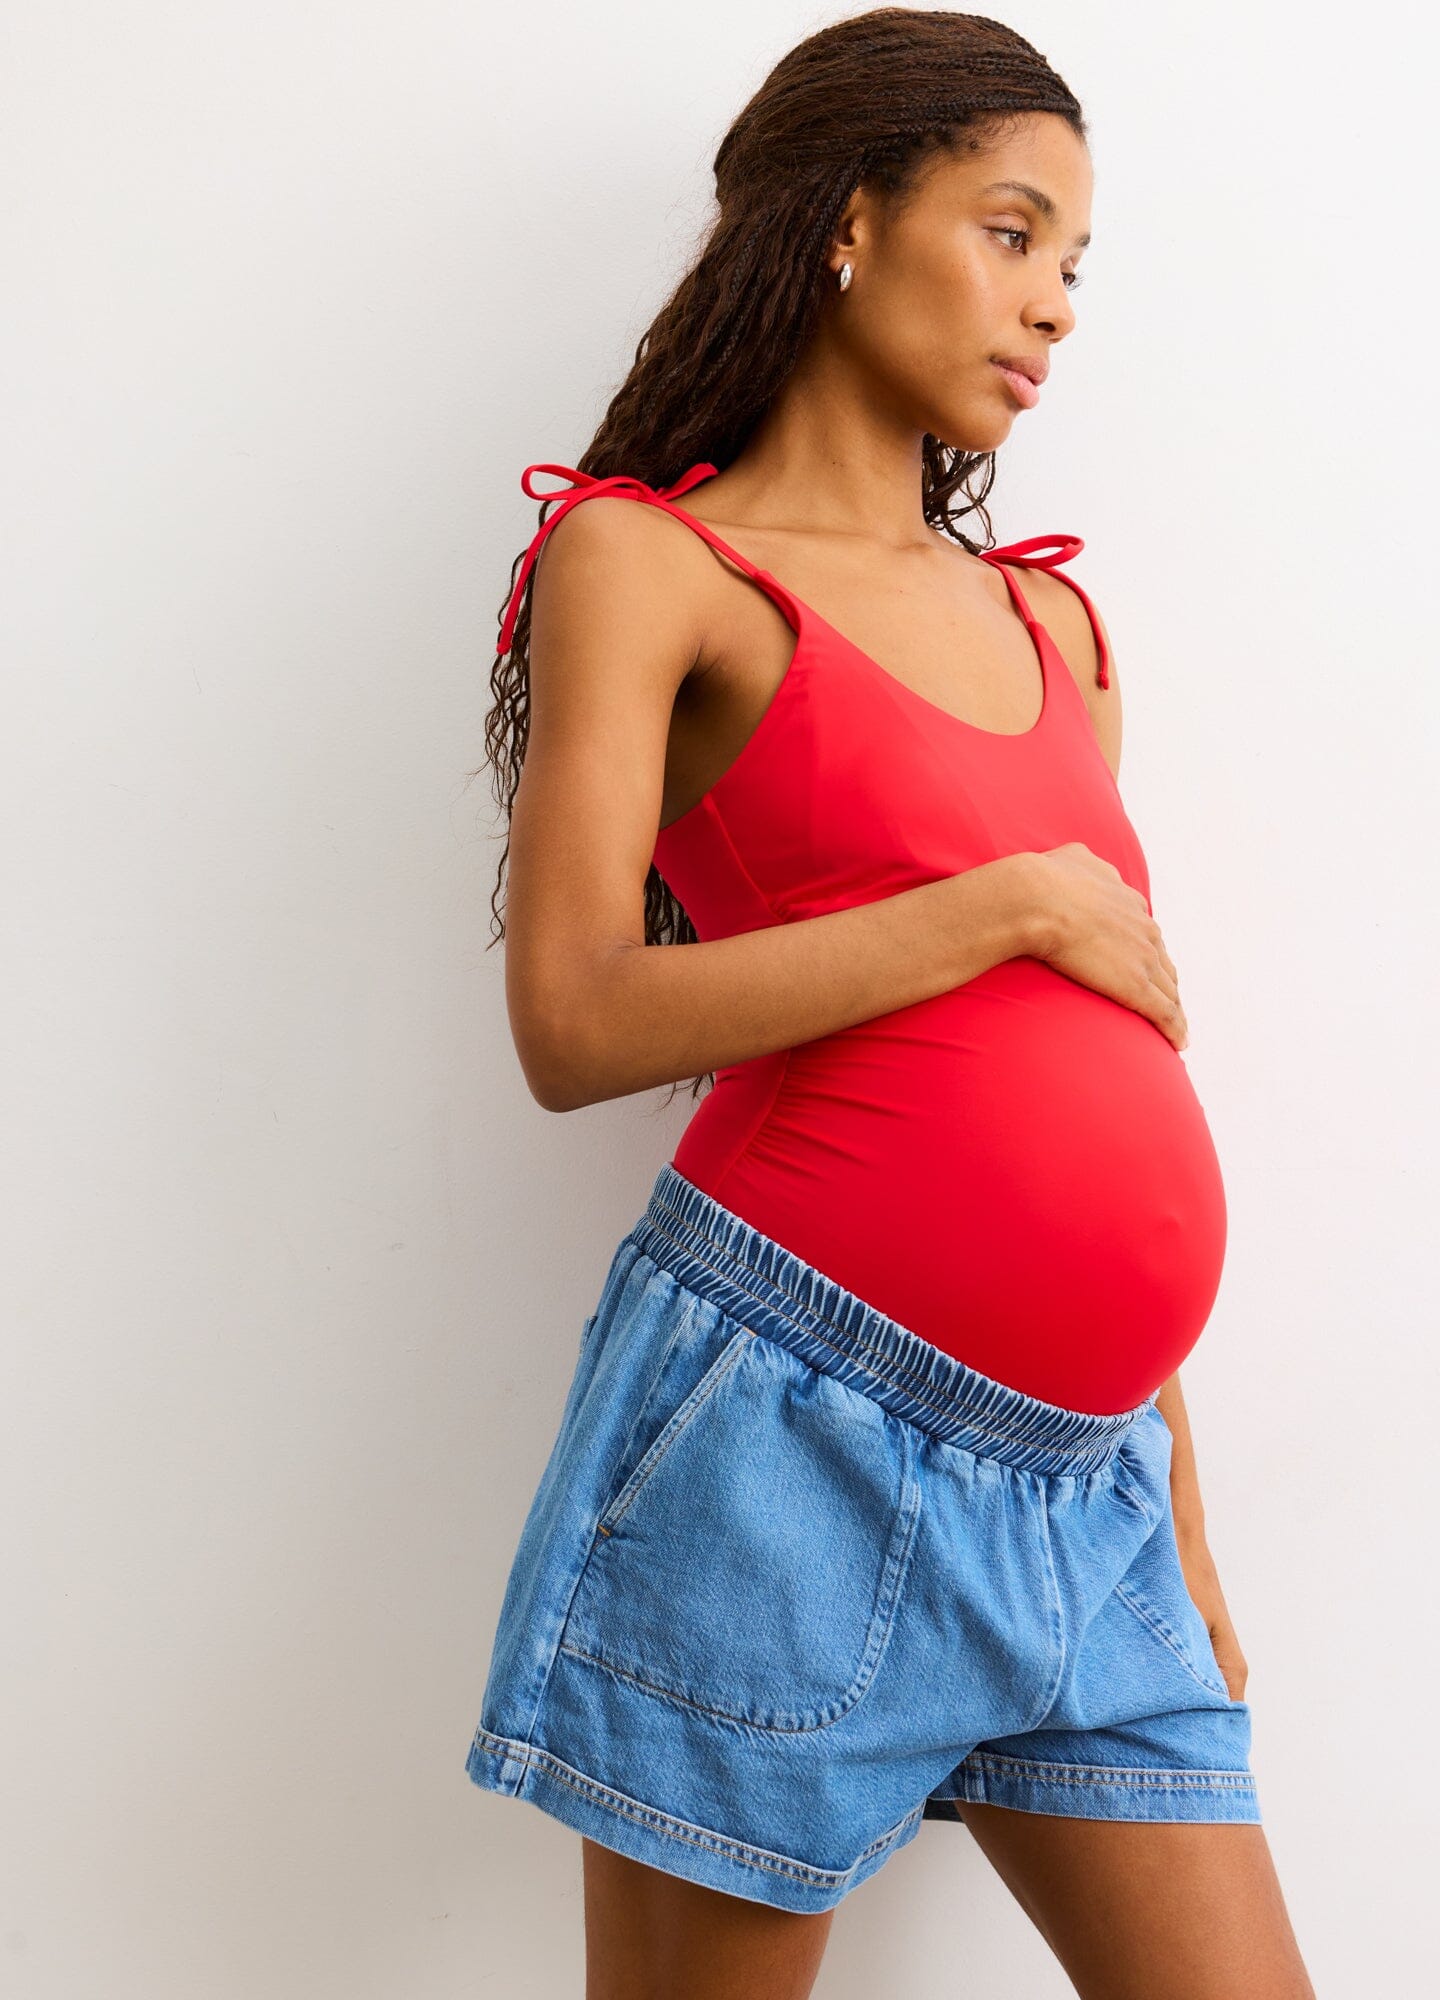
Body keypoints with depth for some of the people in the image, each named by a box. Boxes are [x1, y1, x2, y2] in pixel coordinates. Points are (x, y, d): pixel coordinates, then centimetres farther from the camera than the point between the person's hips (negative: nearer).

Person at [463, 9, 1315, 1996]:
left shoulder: (1053, 623, 16)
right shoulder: (645, 559, 0)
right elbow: (577, 1023, -13)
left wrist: (1178, 1512, 17)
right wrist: (1016, 904, -10)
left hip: (1083, 1482, 6)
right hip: (799, 1430, -5)